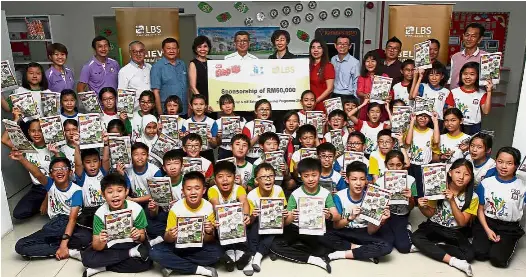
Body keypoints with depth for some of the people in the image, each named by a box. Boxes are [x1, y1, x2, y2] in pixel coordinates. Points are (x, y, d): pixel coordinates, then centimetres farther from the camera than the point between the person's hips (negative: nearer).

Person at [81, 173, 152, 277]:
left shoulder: (136, 209, -19)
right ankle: (132, 253, -16)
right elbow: (96, 247, -17)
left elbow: (142, 237, -10)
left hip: (131, 244, -2)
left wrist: (138, 237, -34)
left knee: (146, 261, -30)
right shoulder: (100, 213, -16)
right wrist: (101, 242, -40)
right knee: (87, 258, -25)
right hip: (110, 247, 2)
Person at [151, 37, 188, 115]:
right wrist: (160, 113, -12)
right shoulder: (157, 66, -5)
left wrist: (189, 108, 11)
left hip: (184, 111, 5)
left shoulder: (182, 64, 11)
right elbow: (156, 92, -8)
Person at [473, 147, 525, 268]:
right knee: (480, 254, -18)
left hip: (509, 228, -1)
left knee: (497, 259, -19)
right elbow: (480, 209, 2)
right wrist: (487, 229, -8)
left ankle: (506, 245, 12)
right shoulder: (486, 183, -1)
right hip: (486, 222, 1)